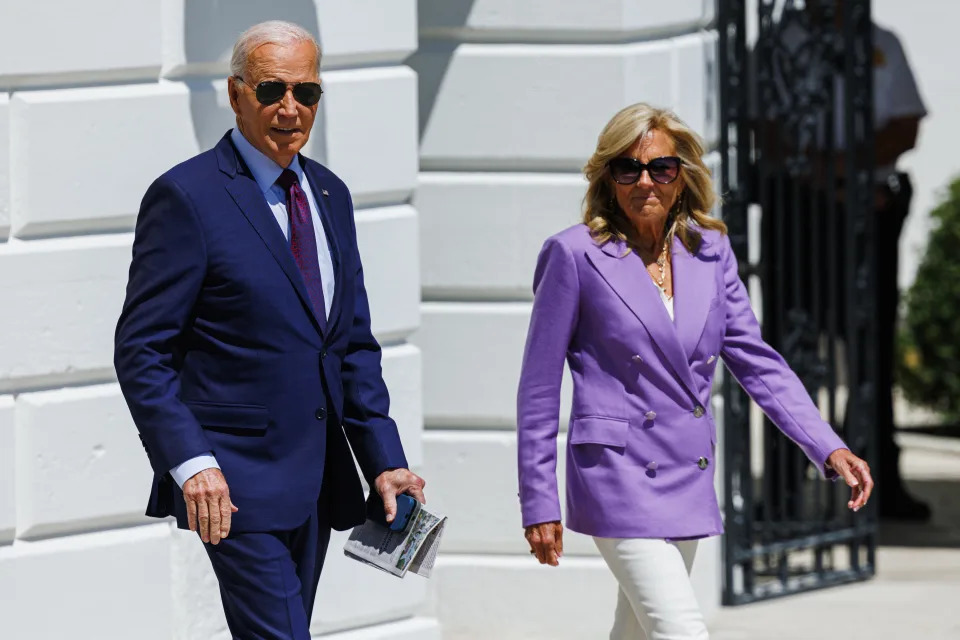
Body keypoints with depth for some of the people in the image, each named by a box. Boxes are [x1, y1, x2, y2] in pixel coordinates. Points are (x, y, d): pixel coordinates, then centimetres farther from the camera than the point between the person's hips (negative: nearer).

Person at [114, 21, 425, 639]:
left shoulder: (329, 194, 13)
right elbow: (141, 351, -11)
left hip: (317, 484, 7)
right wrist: (190, 462, -22)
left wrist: (384, 461, 7)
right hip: (237, 482, -7)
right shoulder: (186, 197, -9)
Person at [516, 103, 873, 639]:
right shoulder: (577, 255, -6)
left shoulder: (710, 252, 8)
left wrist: (828, 448, -5)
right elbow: (539, 386, -2)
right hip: (618, 478, -6)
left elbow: (756, 359, 8)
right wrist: (539, 503, -3)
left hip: (688, 482, 6)